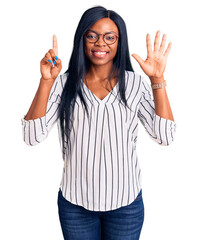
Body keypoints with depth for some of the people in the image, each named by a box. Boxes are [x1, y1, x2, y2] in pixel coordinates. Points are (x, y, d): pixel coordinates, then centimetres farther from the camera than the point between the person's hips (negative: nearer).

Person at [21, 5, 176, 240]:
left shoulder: (135, 84, -4)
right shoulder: (65, 83, -5)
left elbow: (164, 137, -12)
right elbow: (32, 137, -13)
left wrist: (157, 79, -16)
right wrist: (46, 81, -21)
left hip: (126, 203, 0)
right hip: (75, 203, 0)